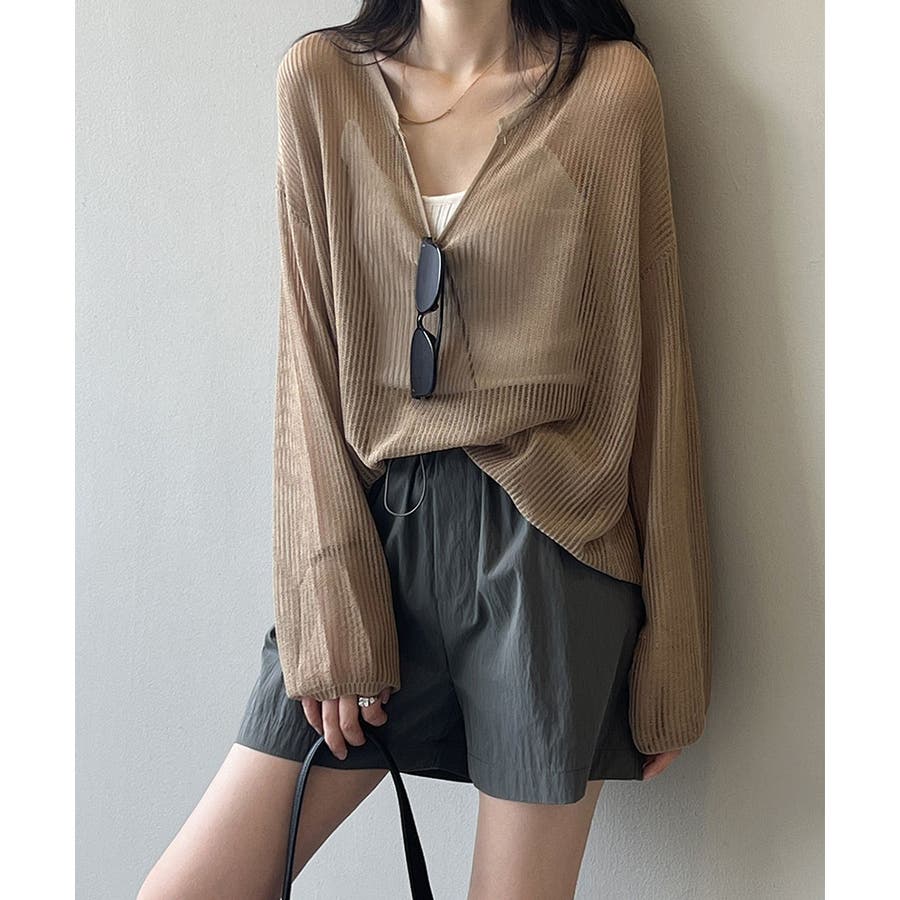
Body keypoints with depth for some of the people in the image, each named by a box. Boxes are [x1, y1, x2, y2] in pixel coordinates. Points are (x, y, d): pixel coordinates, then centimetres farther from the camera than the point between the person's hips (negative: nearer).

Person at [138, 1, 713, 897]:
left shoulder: (611, 82, 1)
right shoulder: (322, 76, 5)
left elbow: (650, 362, 1)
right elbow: (311, 359, 2)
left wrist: (670, 642, 1)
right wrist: (333, 609, -5)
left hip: (549, 538, -2)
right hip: (378, 519, 3)